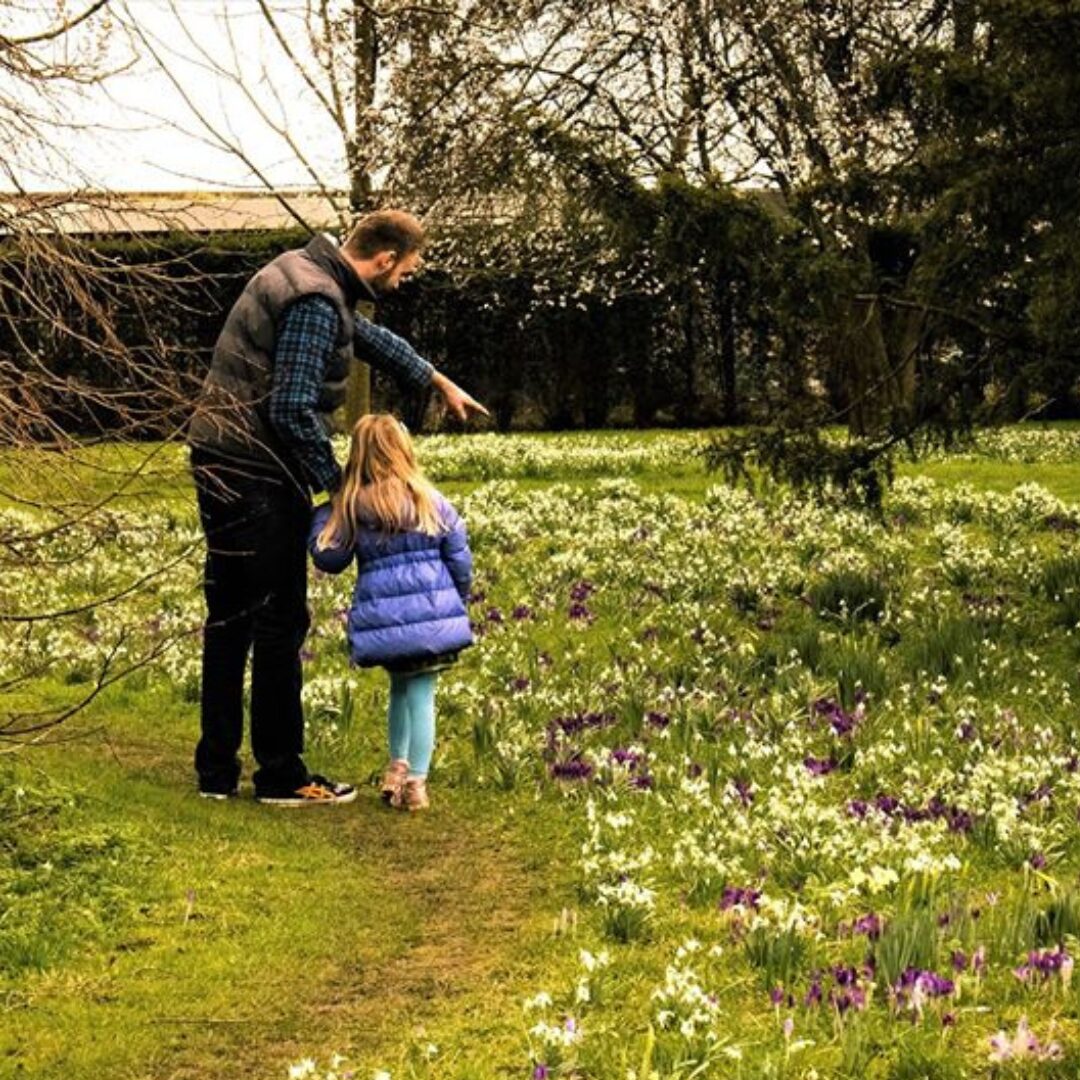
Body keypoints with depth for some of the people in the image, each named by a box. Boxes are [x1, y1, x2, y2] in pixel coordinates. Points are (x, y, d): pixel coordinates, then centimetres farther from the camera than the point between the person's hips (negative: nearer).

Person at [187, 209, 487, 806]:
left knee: (229, 619, 14)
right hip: (258, 479, -10)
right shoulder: (316, 302, -19)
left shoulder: (306, 271, 14)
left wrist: (440, 383, 39)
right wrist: (334, 480, -11)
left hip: (221, 464, 10)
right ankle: (281, 776, 7)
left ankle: (217, 771, 20)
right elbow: (293, 409, -23)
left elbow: (370, 337, 30)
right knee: (279, 622, -1)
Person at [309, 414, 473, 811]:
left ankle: (397, 768, 24)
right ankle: (415, 781, -2)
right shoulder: (431, 502, 1)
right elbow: (459, 557, 6)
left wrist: (324, 513, 21)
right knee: (420, 693, 0)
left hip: (383, 620, 1)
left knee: (401, 687, 21)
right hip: (433, 612, -1)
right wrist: (459, 601, 21)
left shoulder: (351, 506, -1)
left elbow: (329, 558, 8)